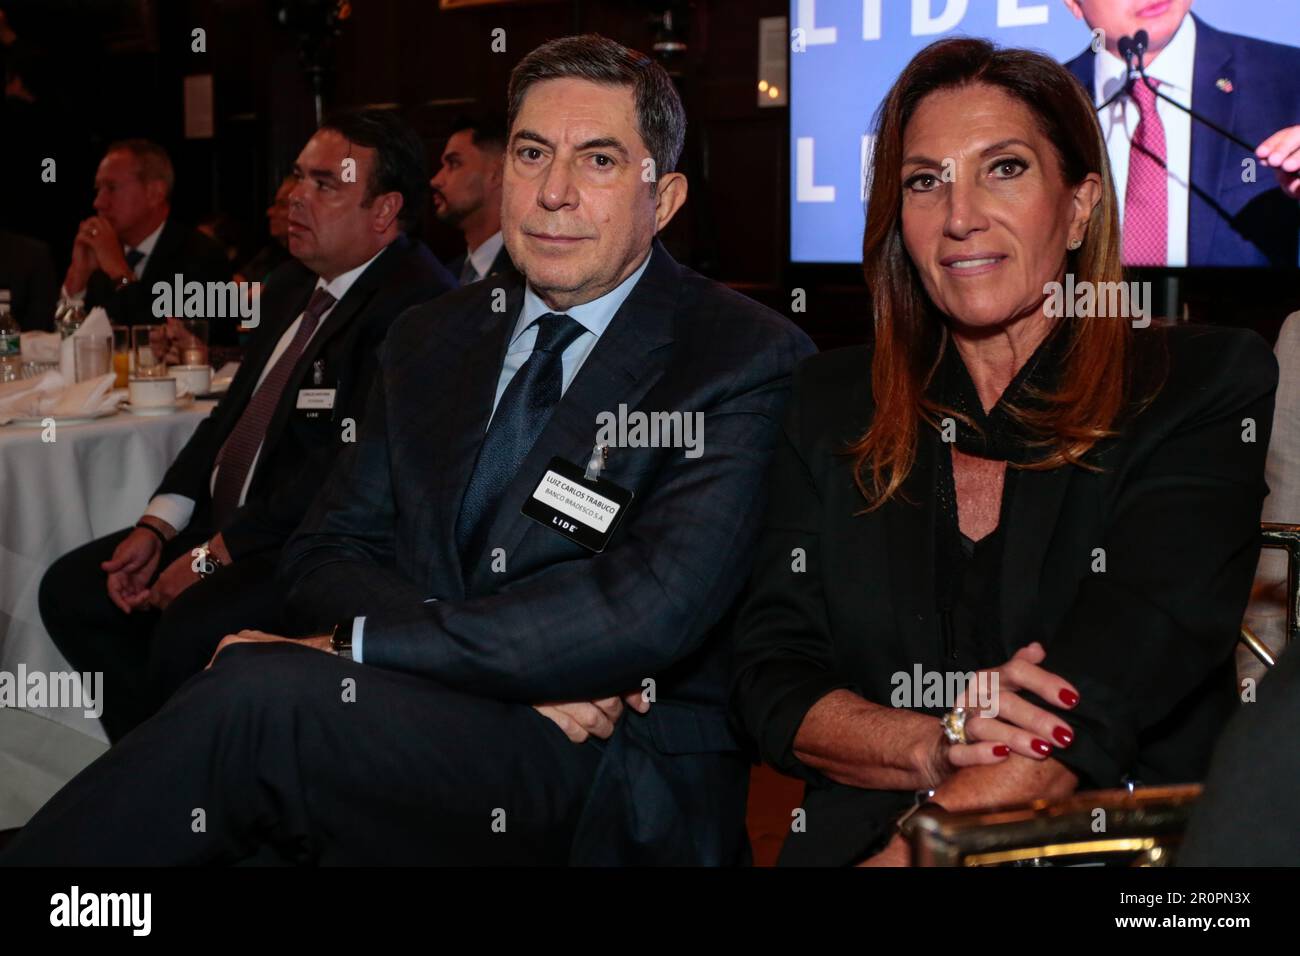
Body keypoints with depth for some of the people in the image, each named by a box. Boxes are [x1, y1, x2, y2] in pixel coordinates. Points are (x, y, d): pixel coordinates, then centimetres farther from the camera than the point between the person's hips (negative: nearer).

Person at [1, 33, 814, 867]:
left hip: (626, 777, -4)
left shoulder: (748, 360, -6)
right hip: (426, 732, 5)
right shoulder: (431, 342, 15)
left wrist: (357, 644, -15)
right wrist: (518, 665, -11)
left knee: (262, 696, -28)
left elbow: (646, 611, -18)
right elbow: (327, 556, 9)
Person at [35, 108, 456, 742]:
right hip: (231, 525, 10)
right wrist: (156, 527, 4)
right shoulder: (292, 286, 15)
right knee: (71, 589, 3)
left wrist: (214, 554, -17)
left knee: (191, 630, -30)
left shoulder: (417, 303, -18)